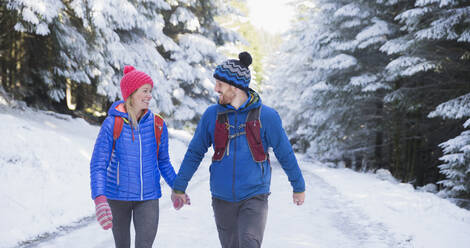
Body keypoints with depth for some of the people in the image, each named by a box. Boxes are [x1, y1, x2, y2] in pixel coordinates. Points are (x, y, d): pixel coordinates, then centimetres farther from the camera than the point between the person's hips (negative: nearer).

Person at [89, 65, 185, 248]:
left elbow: (163, 161, 13)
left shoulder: (157, 125, -2)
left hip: (148, 197, 1)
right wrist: (99, 199, -28)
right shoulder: (112, 124, -12)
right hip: (118, 197, -1)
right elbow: (98, 165, -14)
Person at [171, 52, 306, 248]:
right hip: (222, 199, 3)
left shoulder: (266, 116, -7)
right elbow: (195, 152, 8)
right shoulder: (212, 115, 0)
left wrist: (298, 187, 11)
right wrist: (179, 187, 9)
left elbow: (285, 153, 3)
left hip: (254, 197, -3)